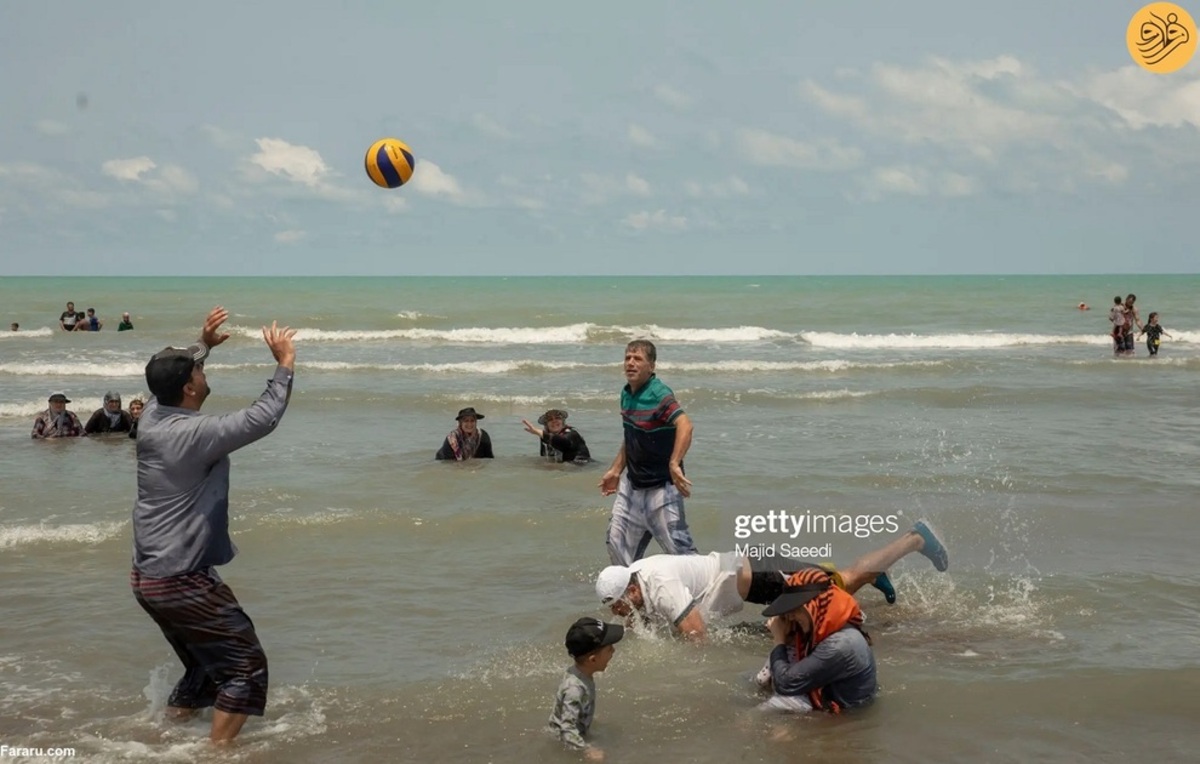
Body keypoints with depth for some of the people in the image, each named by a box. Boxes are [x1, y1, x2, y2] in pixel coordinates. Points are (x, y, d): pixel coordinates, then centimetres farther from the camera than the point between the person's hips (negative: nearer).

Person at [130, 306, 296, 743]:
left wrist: (204, 344, 27)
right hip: (183, 581, -9)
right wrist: (285, 364, -8)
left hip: (147, 577, 9)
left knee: (205, 665, 22)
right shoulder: (197, 434, -22)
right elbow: (264, 418, -19)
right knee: (245, 665, 1)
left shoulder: (150, 419, 2)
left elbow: (169, 378, 24)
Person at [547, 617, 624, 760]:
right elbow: (567, 729, -40)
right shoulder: (575, 688, -37)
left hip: (576, 735, 9)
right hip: (561, 744, -9)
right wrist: (587, 750, -49)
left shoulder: (583, 675, -7)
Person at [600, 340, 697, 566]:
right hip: (632, 483, 9)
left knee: (677, 547, -9)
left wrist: (674, 464, -44)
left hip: (661, 486, -9)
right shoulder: (627, 394, 8)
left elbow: (685, 425, -35)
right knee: (618, 542, 15)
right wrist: (615, 470, 22)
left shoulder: (659, 395, -19)